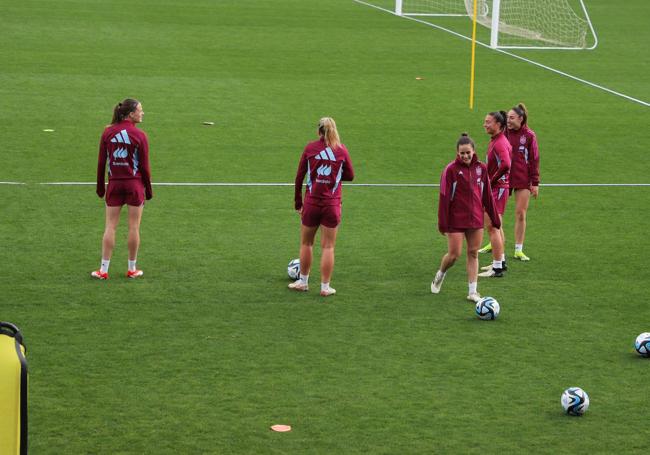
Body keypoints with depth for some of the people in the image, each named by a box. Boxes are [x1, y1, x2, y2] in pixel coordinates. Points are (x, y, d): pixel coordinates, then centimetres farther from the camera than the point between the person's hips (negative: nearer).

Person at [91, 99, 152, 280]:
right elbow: (144, 166, -7)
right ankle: (132, 269, 15)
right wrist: (148, 190, 4)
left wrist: (100, 187, 13)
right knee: (134, 227, 7)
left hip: (114, 184, 3)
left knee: (110, 226, 7)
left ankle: (104, 270, 7)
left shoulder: (108, 132, 0)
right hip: (134, 184, -3)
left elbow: (101, 162, 3)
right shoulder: (139, 136, -9)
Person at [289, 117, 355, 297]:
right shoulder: (341, 150, -1)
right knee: (328, 247, 5)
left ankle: (303, 281, 26)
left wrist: (298, 202, 9)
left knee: (306, 243, 16)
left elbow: (299, 176, 1)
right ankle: (325, 287, 8)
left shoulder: (310, 148, 0)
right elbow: (350, 176, 7)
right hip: (332, 205, 0)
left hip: (311, 203, 0)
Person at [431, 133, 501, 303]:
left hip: (476, 219, 4)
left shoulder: (481, 168, 3)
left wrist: (495, 218, 10)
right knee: (454, 254, -3)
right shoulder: (451, 170, -10)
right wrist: (442, 223, -11)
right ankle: (440, 275, 28)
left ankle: (472, 292, 11)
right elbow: (444, 197, -10)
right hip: (455, 220, -4)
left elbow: (488, 196, 10)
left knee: (473, 254, 6)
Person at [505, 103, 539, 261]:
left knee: (521, 215, 3)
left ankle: (518, 250, 12)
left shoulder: (529, 135, -3)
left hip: (523, 181, -1)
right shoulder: (504, 133, 0)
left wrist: (535, 183, -2)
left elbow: (534, 160, 0)